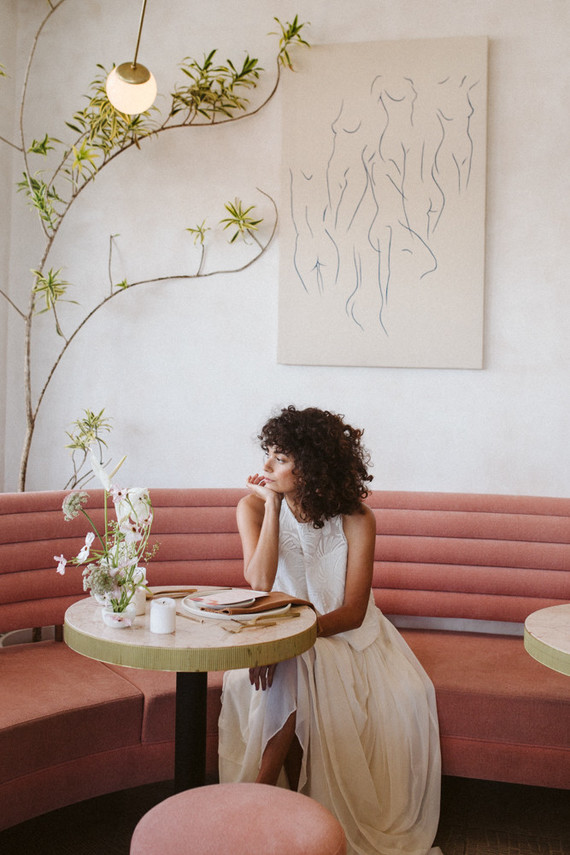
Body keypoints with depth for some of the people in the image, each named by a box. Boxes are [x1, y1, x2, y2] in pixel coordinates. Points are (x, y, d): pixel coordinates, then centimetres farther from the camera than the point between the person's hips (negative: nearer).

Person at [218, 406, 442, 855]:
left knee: (407, 697, -24)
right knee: (282, 681, -32)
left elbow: (353, 612, -14)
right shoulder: (254, 506, -8)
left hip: (343, 632, 1)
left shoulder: (356, 519, -13)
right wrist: (273, 506, -23)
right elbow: (259, 585, -23)